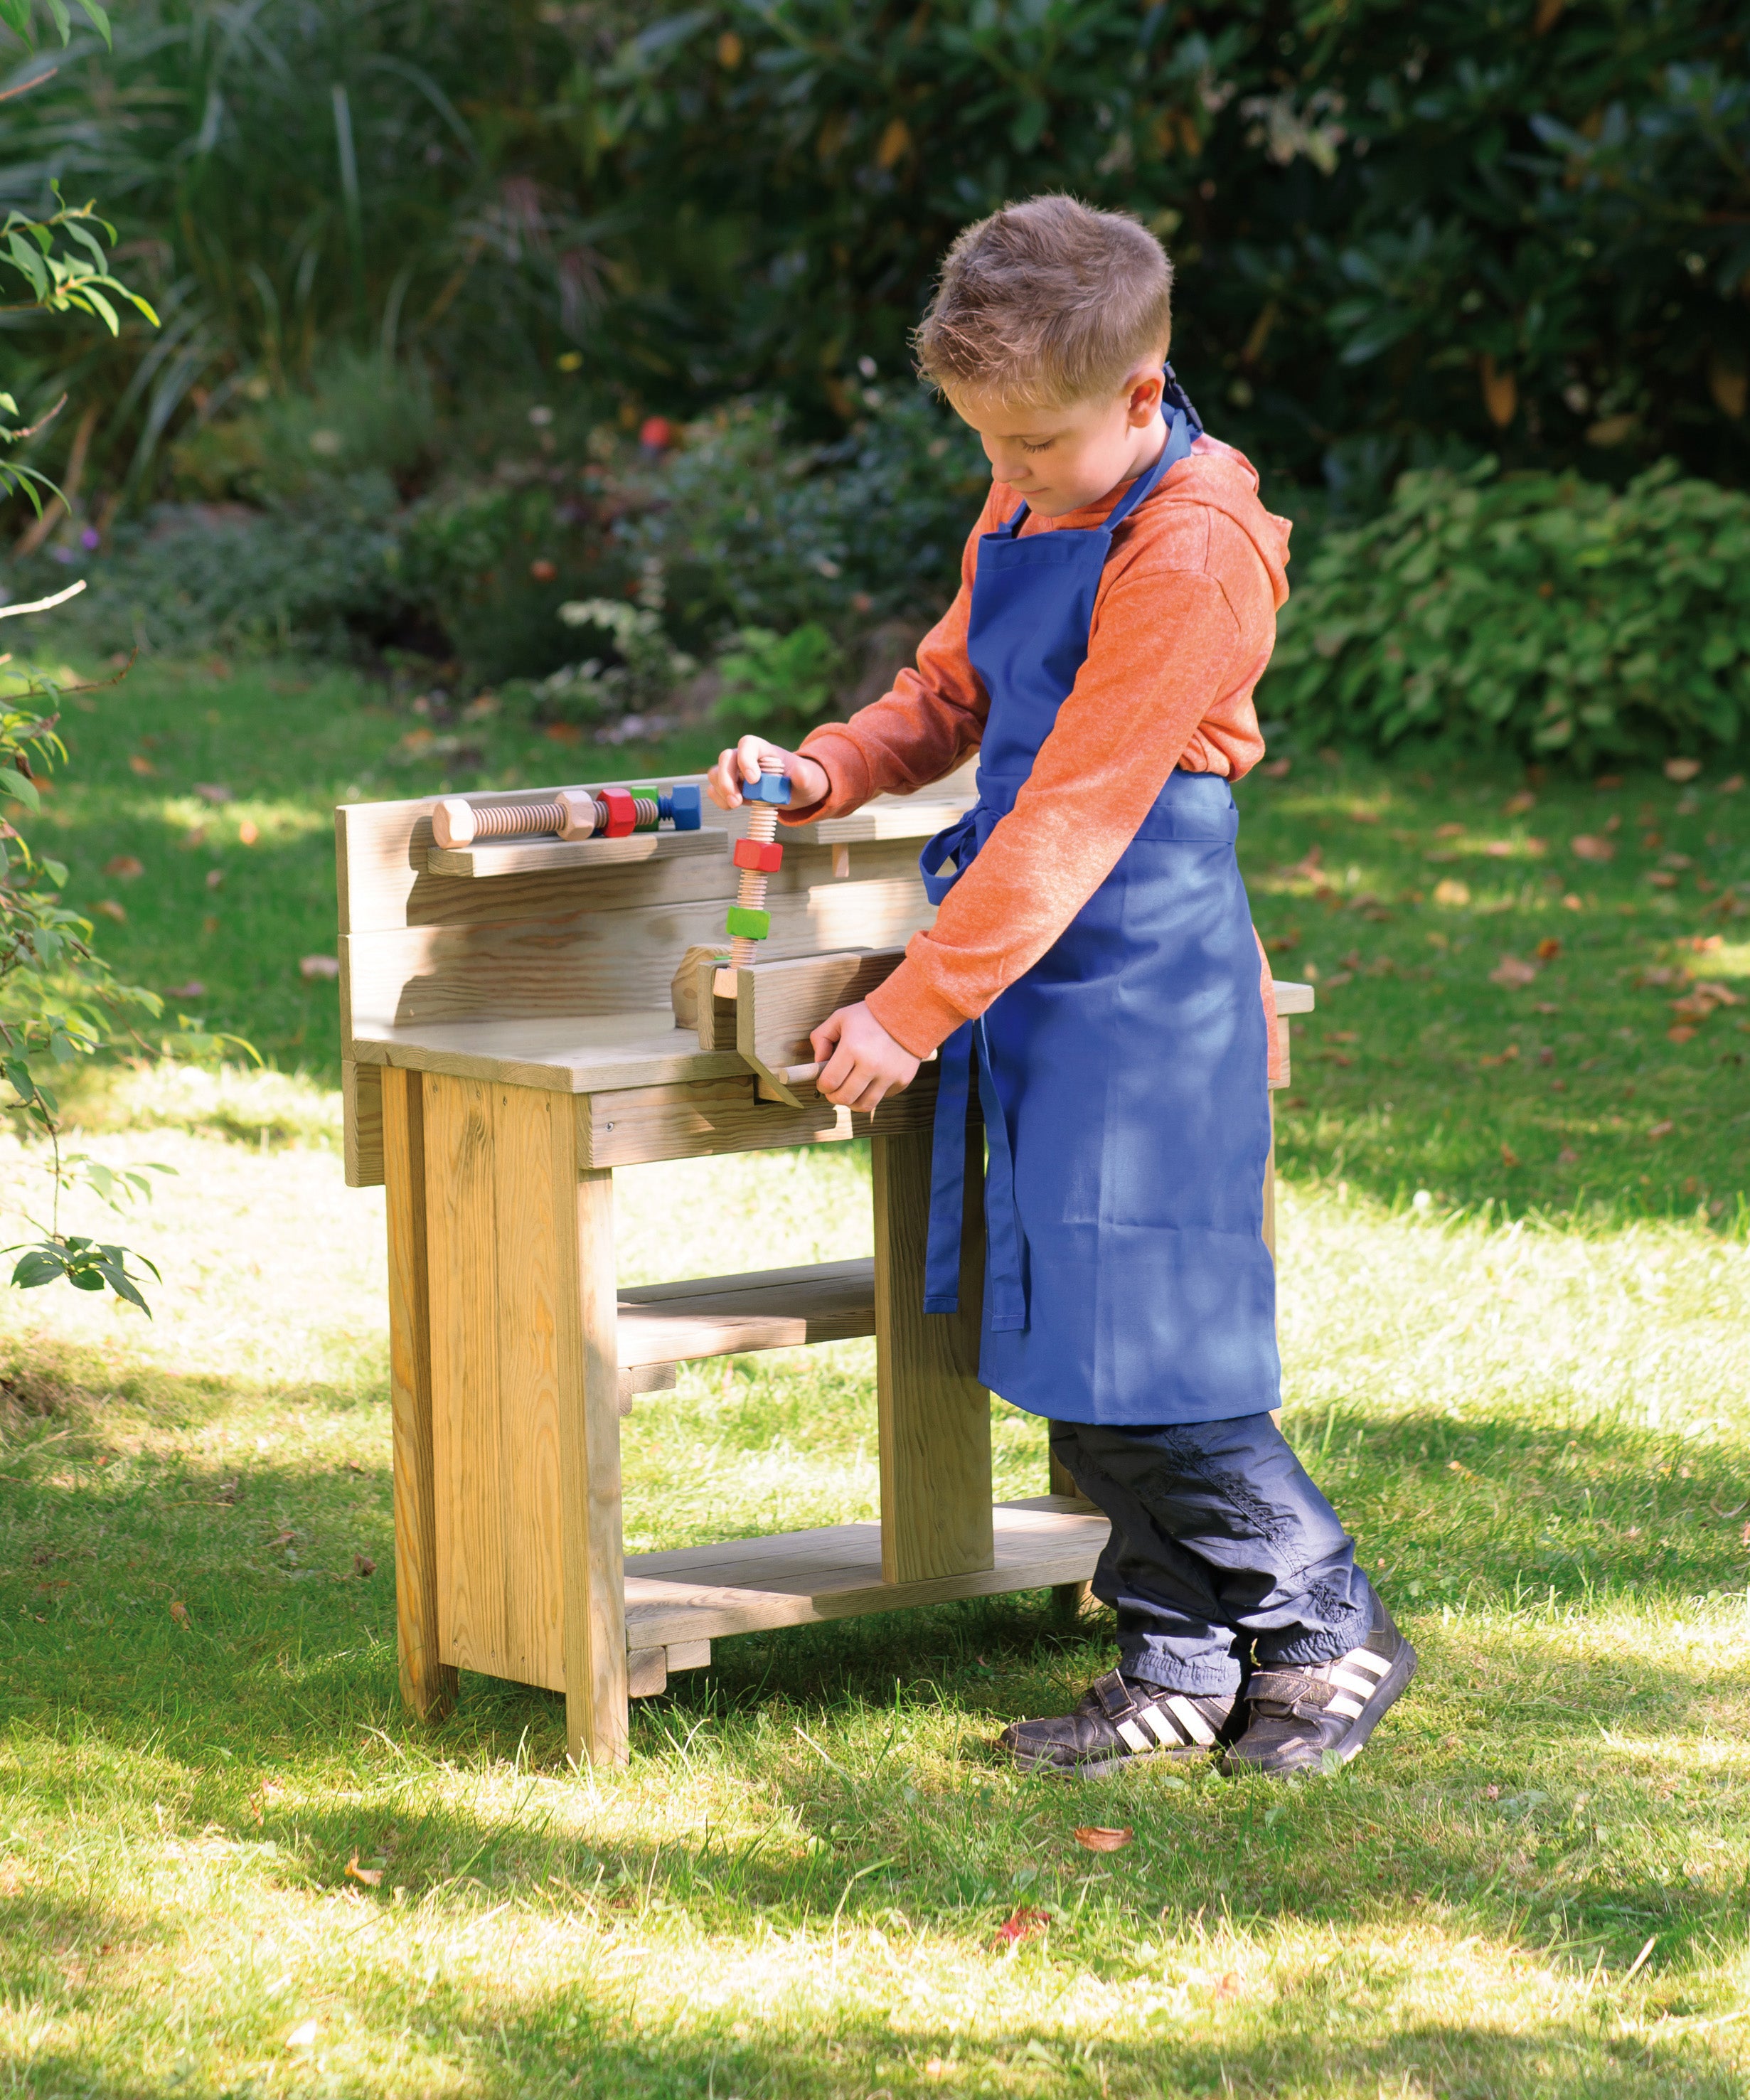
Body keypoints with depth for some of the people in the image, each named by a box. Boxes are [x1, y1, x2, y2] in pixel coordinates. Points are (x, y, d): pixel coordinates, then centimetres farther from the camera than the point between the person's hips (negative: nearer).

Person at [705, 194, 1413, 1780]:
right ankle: (1182, 1672, 18)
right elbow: (951, 695, 25)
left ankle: (1328, 1633, 9)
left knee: (1147, 1361, -8)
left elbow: (1071, 817, -19)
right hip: (1038, 986, 9)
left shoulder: (1188, 559, -18)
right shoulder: (1028, 508, 11)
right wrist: (828, 770, 4)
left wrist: (913, 1013, -18)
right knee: (1070, 1360, 9)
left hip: (1146, 1003, -9)